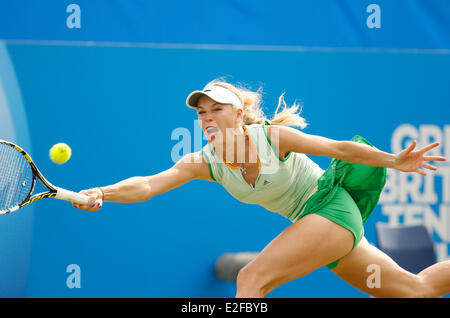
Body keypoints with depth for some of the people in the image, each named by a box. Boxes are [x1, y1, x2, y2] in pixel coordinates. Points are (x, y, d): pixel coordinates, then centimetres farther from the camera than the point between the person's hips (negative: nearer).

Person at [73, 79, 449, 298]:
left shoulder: (271, 136, -18)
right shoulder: (204, 163, -5)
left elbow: (339, 148, -12)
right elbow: (148, 185, -17)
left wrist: (395, 161, -14)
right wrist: (103, 193, -34)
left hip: (331, 204, -7)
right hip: (311, 219, 7)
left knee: (251, 279, -21)